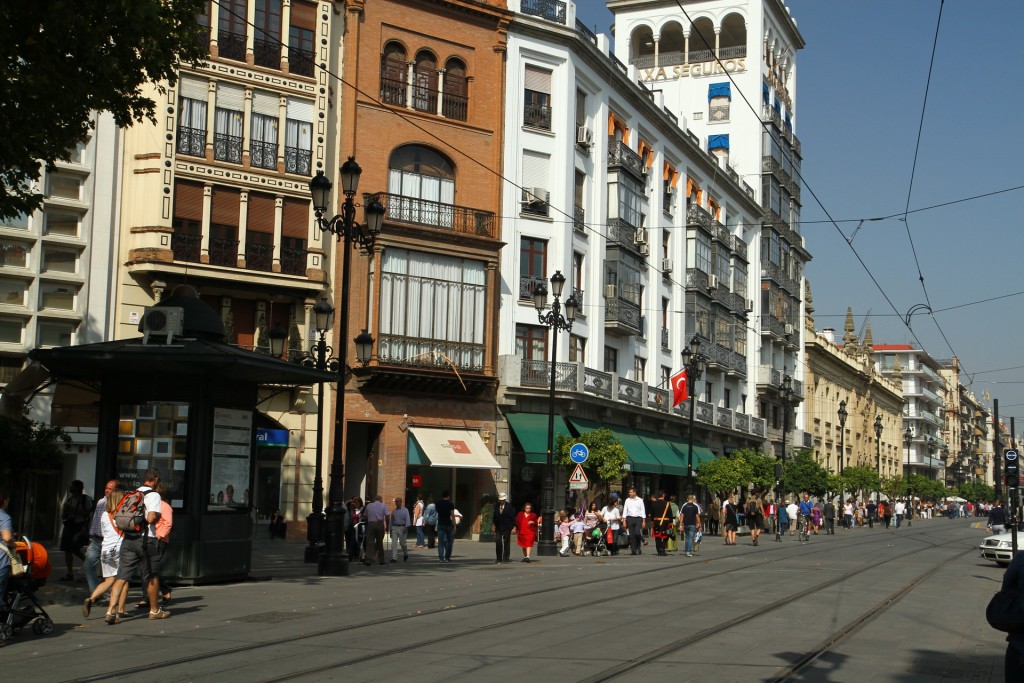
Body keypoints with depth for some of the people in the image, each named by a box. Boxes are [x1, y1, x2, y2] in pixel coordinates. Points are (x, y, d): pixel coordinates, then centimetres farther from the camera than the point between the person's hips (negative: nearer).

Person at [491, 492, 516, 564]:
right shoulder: (496, 506, 8)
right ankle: (498, 558, 3)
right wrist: (493, 525, 4)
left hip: (507, 528, -3)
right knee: (498, 542, -3)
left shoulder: (509, 506, -3)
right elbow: (494, 516, 12)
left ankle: (505, 558, 10)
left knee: (506, 543, 3)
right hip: (498, 527, 3)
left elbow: (513, 517, -4)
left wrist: (513, 526, -10)